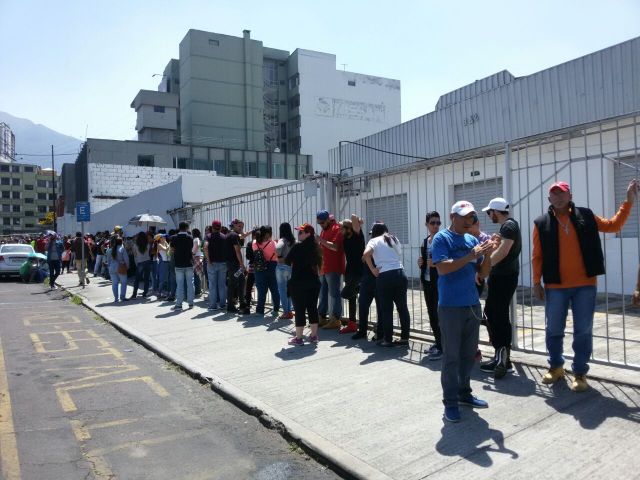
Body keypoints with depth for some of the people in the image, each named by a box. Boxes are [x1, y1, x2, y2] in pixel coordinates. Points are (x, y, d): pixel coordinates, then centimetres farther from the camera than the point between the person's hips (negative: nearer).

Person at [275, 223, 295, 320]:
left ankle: (286, 312, 3)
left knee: (282, 290, 2)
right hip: (291, 266, 6)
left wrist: (279, 256, -13)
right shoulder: (293, 241, 5)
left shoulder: (282, 240, -11)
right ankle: (289, 311, 19)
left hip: (282, 266, -6)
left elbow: (278, 249, -30)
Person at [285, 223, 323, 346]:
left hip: (298, 283, -6)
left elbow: (287, 261, -5)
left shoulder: (298, 247, -14)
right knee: (313, 309, 12)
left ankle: (298, 338, 6)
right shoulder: (315, 248, 5)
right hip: (314, 282, 6)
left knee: (299, 310, 0)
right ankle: (314, 336, 19)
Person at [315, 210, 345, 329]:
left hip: (334, 269, -9)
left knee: (334, 294, -4)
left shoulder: (337, 229, -9)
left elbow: (335, 247, -21)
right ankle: (322, 317, 21)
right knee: (322, 293, 13)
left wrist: (321, 240, -21)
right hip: (323, 268, 9)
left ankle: (336, 320, 2)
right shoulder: (324, 230, 18)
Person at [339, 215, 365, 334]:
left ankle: (359, 289, 9)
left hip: (358, 272, -8)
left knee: (345, 293, -19)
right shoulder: (345, 238, 6)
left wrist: (358, 221, -7)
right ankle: (352, 324, 19)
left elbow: (353, 216, -26)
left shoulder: (357, 236, -13)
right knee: (351, 297, 12)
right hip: (349, 271, 8)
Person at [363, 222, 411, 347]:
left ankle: (388, 339, 10)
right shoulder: (394, 239, 21)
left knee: (386, 309, 4)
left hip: (385, 276, -4)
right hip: (400, 274, 4)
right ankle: (404, 337, 16)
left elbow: (366, 254, -13)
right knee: (402, 307, 11)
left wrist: (372, 269, -5)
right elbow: (399, 256, 16)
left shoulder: (374, 241, 5)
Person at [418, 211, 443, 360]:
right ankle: (438, 342, 24)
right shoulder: (425, 242, 13)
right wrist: (420, 263, 2)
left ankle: (441, 347, 1)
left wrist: (437, 263, -23)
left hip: (439, 282, -7)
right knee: (431, 313, 11)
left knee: (438, 314, -7)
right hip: (427, 282, 7)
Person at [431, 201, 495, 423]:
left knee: (469, 354, 15)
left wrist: (487, 255, -7)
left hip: (473, 305, 7)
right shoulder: (441, 238, -7)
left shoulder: (473, 240, 11)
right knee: (451, 356, -1)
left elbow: (483, 273, 11)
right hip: (451, 307, -6)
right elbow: (442, 268, -20)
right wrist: (470, 256, -23)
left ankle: (464, 392, 30)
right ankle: (450, 402, 8)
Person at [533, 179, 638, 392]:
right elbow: (537, 256, 1)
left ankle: (580, 373, 16)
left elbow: (613, 225, 14)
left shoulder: (585, 216, 6)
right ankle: (556, 367, 27)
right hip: (555, 286, -1)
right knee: (554, 329, 9)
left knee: (583, 331, 5)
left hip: (585, 284, 1)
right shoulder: (542, 223, 1)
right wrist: (536, 282, -1)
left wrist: (628, 201, 8)